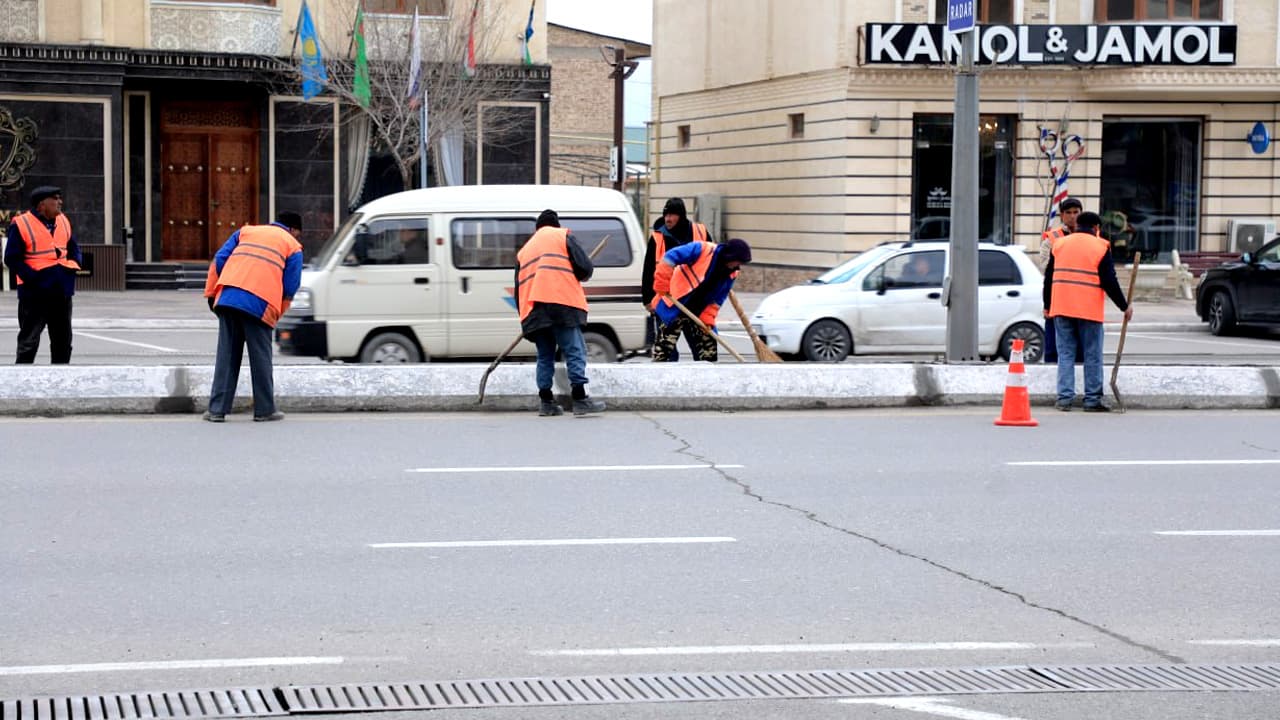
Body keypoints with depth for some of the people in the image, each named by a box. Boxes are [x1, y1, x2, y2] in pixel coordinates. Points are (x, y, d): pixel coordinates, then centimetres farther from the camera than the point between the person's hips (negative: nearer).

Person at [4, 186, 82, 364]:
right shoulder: (21, 224, -10)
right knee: (29, 341, -4)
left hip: (62, 292, 7)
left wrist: (73, 266, 2)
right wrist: (32, 277, -18)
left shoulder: (63, 221, 11)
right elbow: (11, 259, -10)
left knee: (63, 339, 13)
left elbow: (73, 248, 22)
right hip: (34, 293, -7)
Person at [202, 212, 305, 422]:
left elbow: (219, 259, 14)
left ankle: (217, 409, 7)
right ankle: (264, 410, 13)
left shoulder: (246, 231, 26)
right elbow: (289, 287, 6)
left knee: (226, 355, 8)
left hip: (227, 297, 3)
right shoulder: (293, 247, 15)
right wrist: (276, 316, 17)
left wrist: (211, 293, 17)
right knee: (260, 357, 8)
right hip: (259, 304, -3)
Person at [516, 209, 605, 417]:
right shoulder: (563, 236, 11)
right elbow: (585, 267, 1)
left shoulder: (524, 250, 27)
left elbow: (519, 289, 22)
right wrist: (579, 276, 22)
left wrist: (525, 317, 23)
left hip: (533, 310, 5)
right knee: (574, 351, -4)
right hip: (562, 303, -5)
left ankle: (546, 403, 11)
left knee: (545, 355, 13)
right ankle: (580, 400, -10)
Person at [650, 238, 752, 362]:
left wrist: (708, 318, -7)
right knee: (665, 345, -9)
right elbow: (670, 257, -23)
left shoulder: (731, 274, 1)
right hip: (674, 307, -7)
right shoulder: (702, 250, -19)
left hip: (697, 314, 7)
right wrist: (662, 284, -26)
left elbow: (717, 299, 7)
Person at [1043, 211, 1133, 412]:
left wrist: (1047, 305, 21)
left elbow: (1049, 277, 12)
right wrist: (1124, 306, 5)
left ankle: (1064, 397, 0)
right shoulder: (1100, 247, -1)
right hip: (1089, 310, -3)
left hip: (1061, 307, 3)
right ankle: (1092, 399, 3)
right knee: (1092, 356, 3)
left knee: (1065, 353, 7)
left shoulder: (1059, 244, 10)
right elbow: (1109, 282, -4)